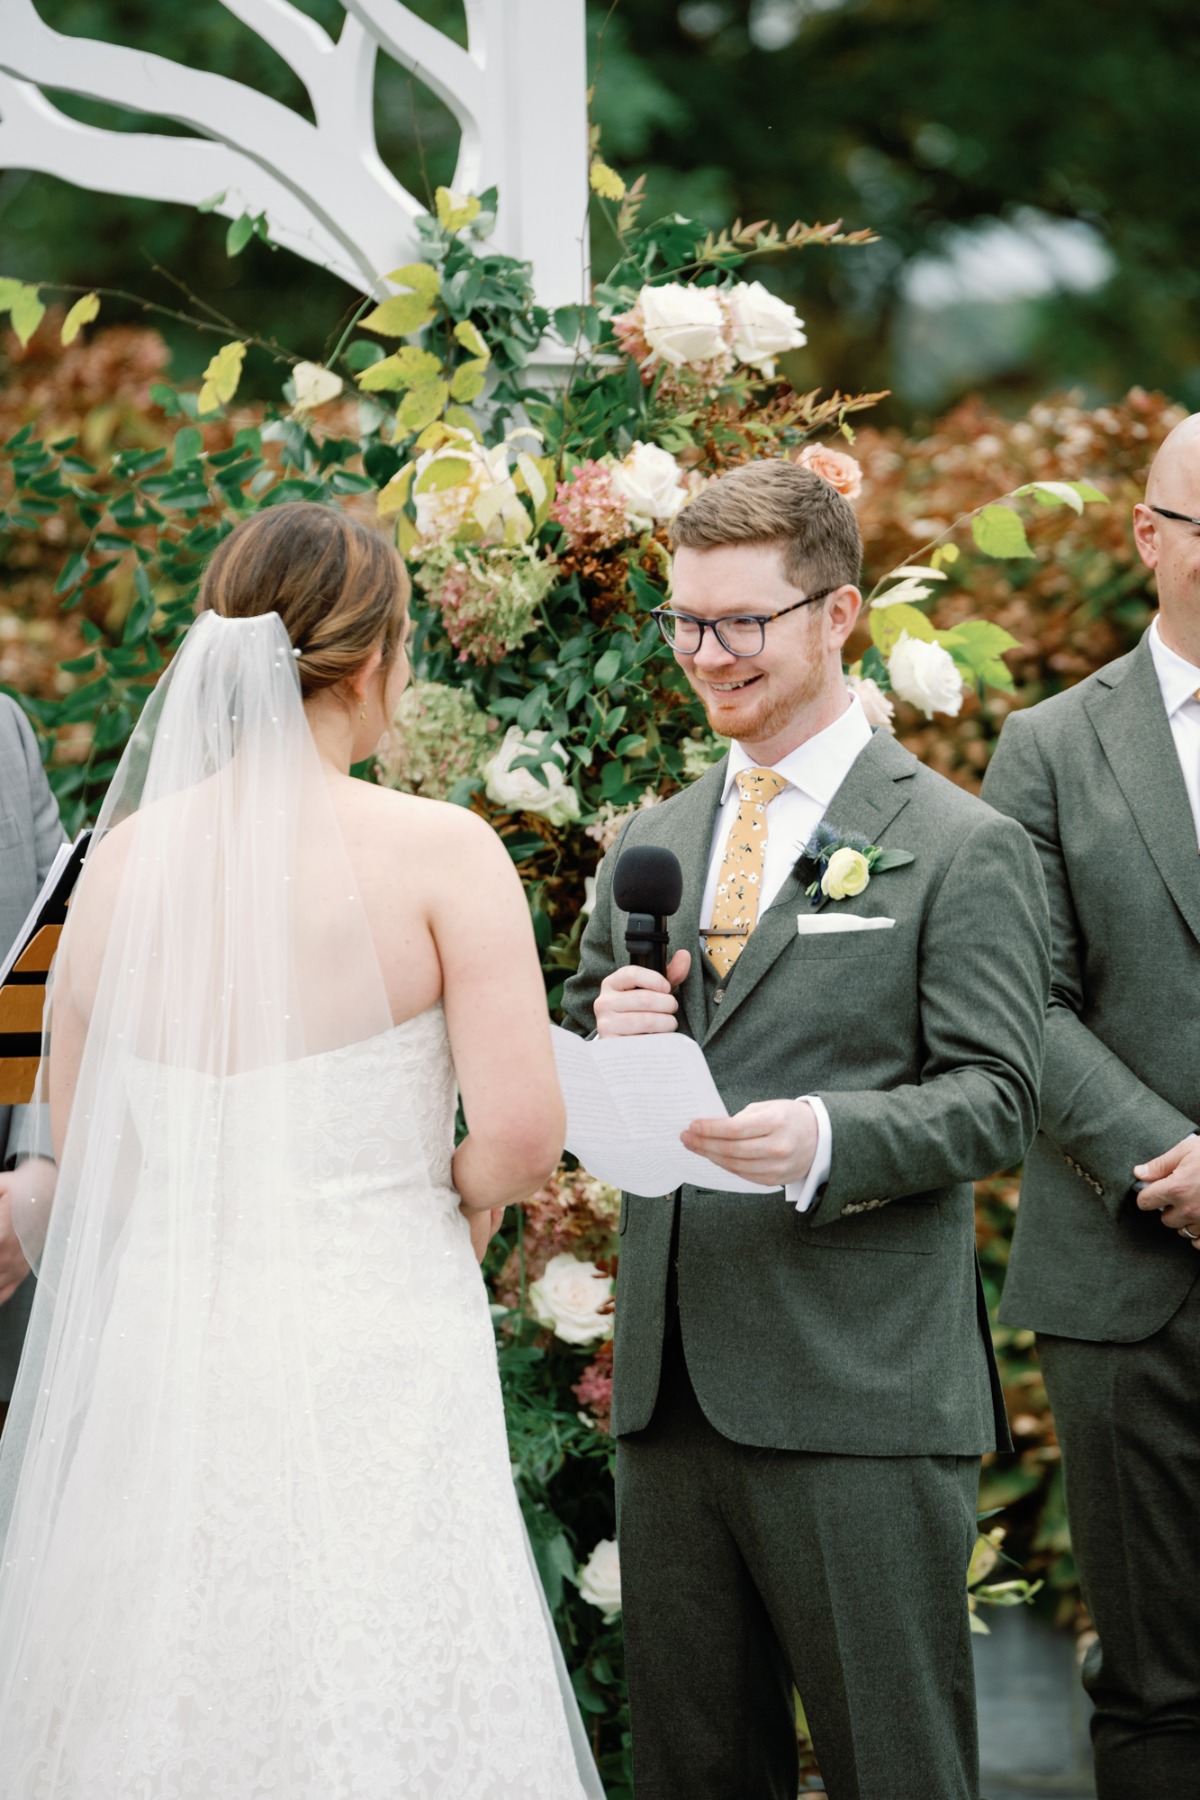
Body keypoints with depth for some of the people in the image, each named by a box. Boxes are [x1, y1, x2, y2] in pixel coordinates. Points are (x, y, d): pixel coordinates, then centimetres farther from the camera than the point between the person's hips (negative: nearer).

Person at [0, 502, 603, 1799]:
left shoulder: (125, 855, 4)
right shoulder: (437, 852, -8)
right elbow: (523, 1129, -14)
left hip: (159, 1347, 4)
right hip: (368, 1350, -4)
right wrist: (461, 1196, 7)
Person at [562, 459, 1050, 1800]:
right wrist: (606, 1034, -2)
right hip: (668, 1385, 6)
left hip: (859, 1394, -6)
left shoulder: (960, 848, -1)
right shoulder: (649, 844, 17)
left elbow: (993, 1101, -7)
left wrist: (827, 1140, -25)